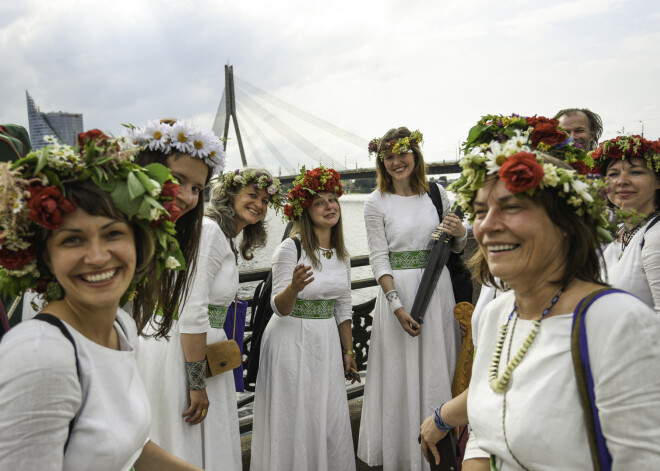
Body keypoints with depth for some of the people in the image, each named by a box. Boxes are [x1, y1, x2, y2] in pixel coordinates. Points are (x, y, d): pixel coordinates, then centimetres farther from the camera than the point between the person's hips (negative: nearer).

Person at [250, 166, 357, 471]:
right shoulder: (290, 248, -13)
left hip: (327, 342, 6)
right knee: (296, 420, 5)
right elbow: (279, 307, -14)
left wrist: (348, 350, 16)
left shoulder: (341, 254, 6)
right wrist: (294, 287, -35)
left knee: (331, 420, 12)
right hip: (292, 341, -5)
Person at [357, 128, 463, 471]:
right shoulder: (377, 202, -3)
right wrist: (397, 305, -15)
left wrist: (460, 234, -8)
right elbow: (378, 258, -6)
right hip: (398, 290, -3)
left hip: (438, 288, 3)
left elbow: (455, 247, 15)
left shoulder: (437, 193, 6)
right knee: (402, 374, 4)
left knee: (438, 370, 11)